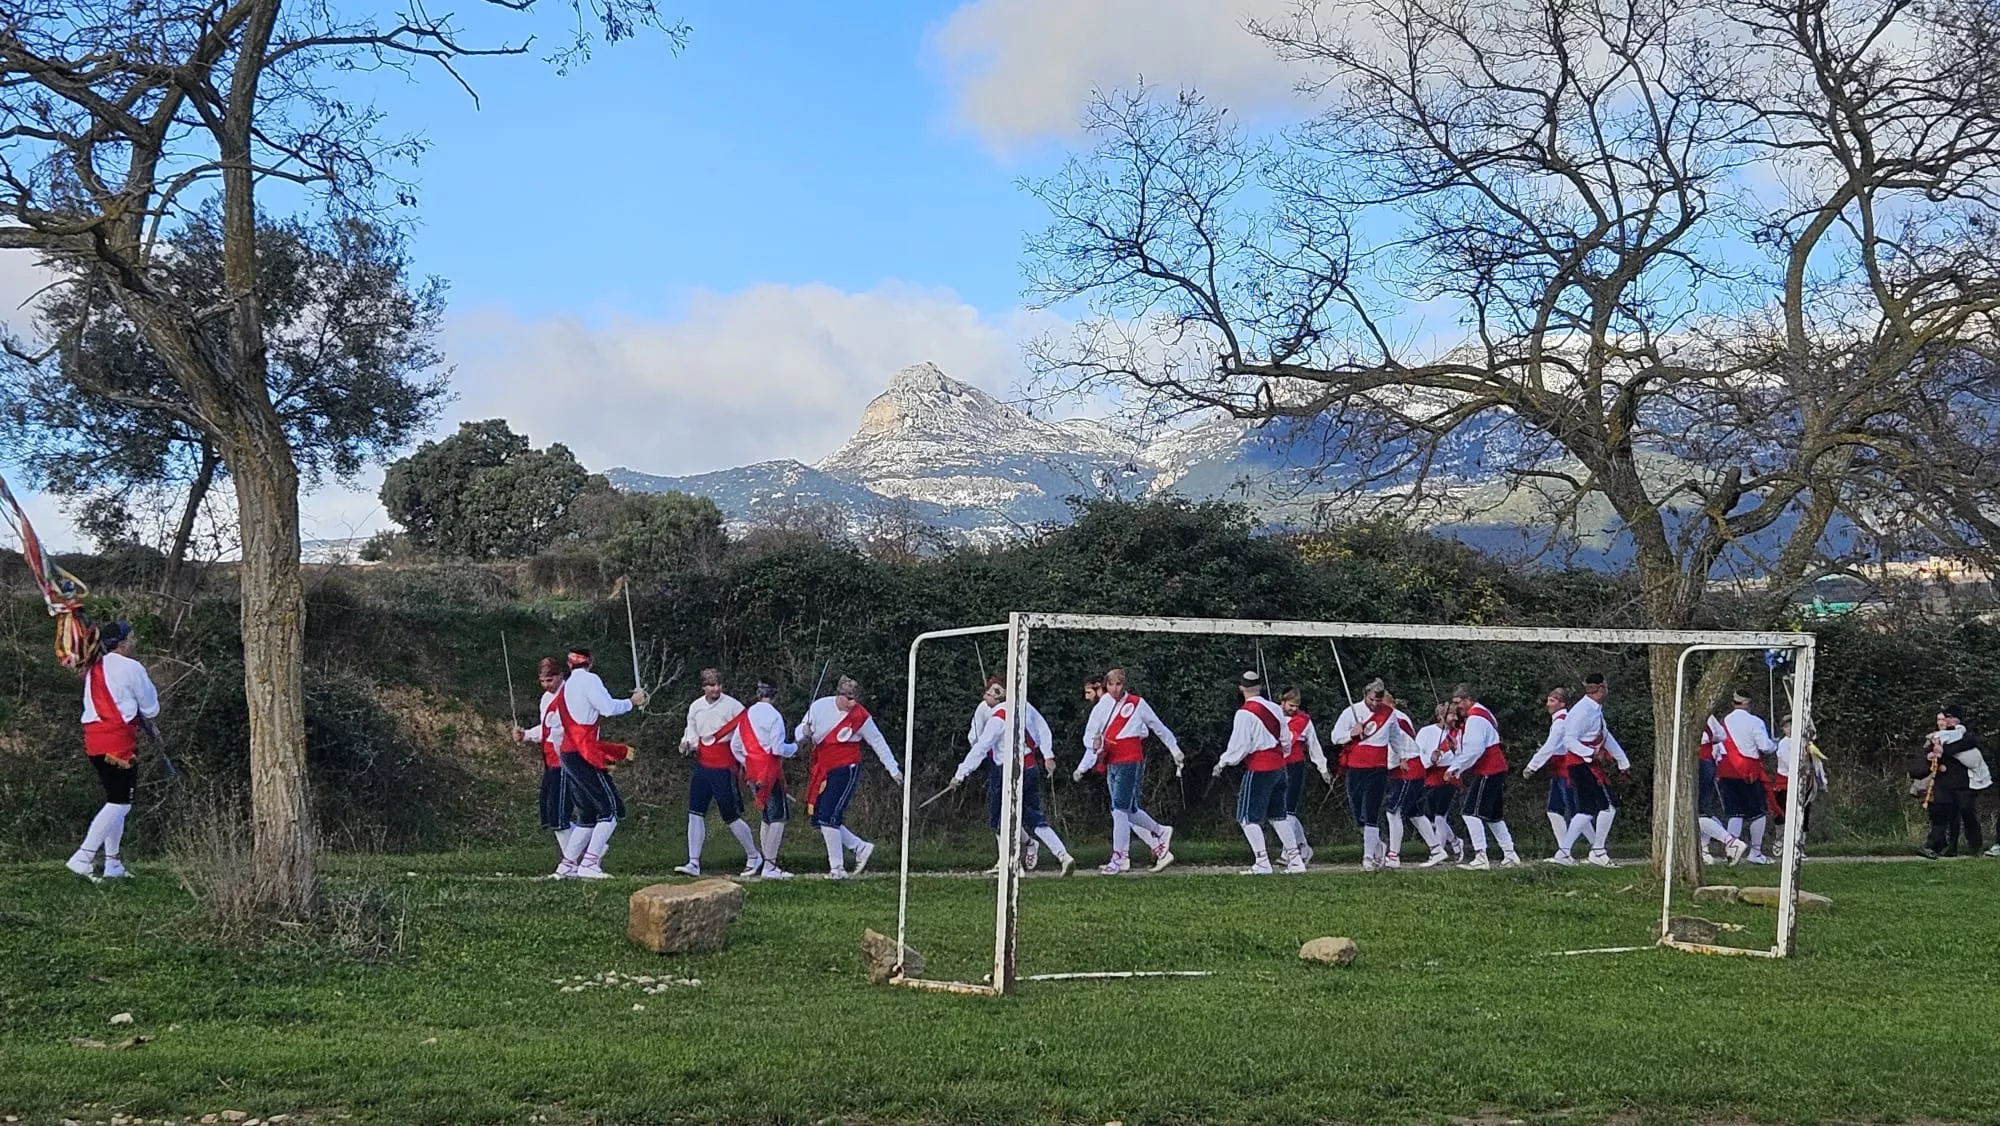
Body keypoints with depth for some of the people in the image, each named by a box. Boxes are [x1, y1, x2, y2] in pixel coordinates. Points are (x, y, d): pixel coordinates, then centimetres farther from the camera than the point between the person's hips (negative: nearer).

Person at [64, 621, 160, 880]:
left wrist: (138, 720, 18)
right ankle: (83, 857, -16)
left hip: (93, 739, 8)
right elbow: (151, 709, -1)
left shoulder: (94, 668, 15)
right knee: (120, 803, -6)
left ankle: (113, 865, 15)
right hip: (118, 739, -8)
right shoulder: (130, 668, -7)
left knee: (114, 801, 15)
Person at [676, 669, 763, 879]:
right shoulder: (695, 707, 8)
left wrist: (746, 762, -11)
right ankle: (693, 863, 4)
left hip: (724, 767, -5)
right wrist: (687, 744, -2)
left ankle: (754, 856, 17)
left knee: (731, 816, -1)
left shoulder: (732, 706, -9)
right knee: (695, 813, 0)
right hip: (702, 765, 5)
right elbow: (691, 732, 20)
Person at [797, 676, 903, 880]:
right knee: (819, 819, 5)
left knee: (828, 817, -14)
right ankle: (861, 848, 19)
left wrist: (894, 770, 8)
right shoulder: (820, 707, -4)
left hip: (846, 771, -5)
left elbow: (878, 743, 3)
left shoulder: (861, 717, -10)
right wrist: (805, 734, -19)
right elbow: (800, 732, 6)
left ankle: (837, 868, -5)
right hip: (822, 771, 5)